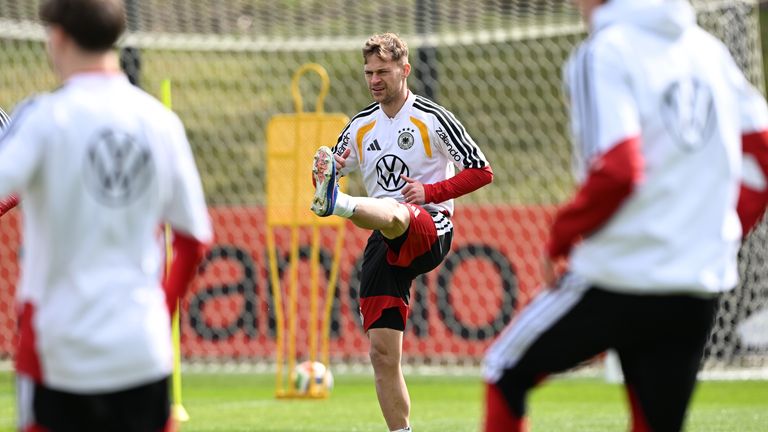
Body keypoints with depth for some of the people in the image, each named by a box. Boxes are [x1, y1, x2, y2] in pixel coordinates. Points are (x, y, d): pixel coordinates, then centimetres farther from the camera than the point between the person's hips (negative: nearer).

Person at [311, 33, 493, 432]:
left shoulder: (433, 120, 0)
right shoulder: (360, 126, 16)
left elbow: (481, 172, -1)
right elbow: (328, 176, 20)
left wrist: (430, 192, -13)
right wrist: (321, 171, -5)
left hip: (430, 231, -6)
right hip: (384, 246, 6)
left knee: (390, 213, -42)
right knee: (382, 352, -2)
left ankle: (338, 204, -73)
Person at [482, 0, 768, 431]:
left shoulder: (603, 53, -10)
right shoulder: (709, 49, 11)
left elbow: (616, 170, -22)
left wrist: (560, 238, -8)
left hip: (616, 281, -6)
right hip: (700, 290, 6)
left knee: (507, 371, 17)